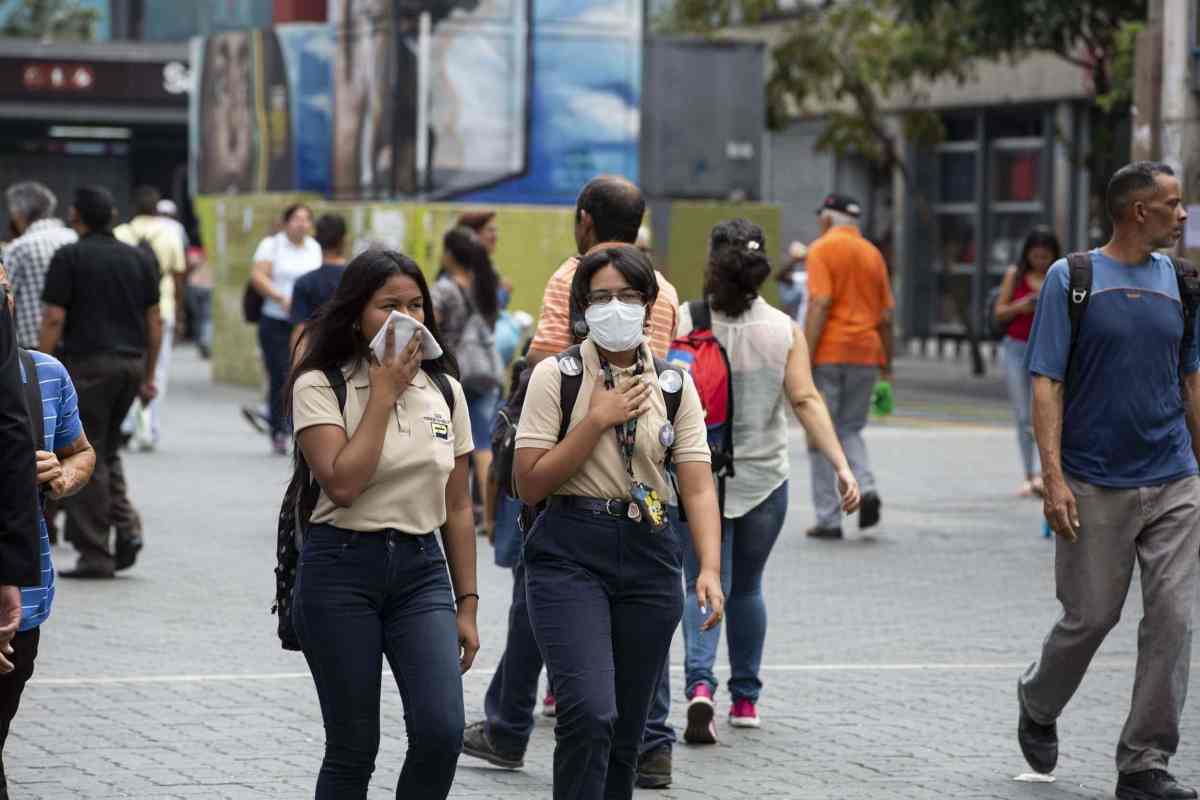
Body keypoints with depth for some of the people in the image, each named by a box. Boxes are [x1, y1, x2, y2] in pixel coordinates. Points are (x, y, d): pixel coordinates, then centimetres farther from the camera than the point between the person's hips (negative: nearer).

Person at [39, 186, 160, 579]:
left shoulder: (69, 258, -6)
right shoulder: (138, 259, 10)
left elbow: (54, 320, -11)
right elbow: (154, 322, 11)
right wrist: (148, 376, 17)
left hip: (87, 364, -5)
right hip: (131, 363, 6)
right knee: (107, 450, 21)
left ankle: (95, 556, -1)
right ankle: (127, 525, 1)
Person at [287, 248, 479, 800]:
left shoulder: (444, 389, 8)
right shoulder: (320, 386, -6)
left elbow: (457, 507, 12)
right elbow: (342, 484, -21)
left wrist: (467, 604, 10)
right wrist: (383, 395, -14)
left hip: (421, 569, 3)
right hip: (342, 568, -3)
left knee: (441, 729, -15)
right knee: (352, 751, 0)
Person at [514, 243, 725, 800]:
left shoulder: (675, 386, 6)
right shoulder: (556, 376, -1)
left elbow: (698, 487, -1)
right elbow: (530, 484, -7)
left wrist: (709, 568, -15)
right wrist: (596, 421, -13)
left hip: (649, 555, 4)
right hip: (570, 554, -3)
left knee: (626, 728, 8)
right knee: (589, 712, -20)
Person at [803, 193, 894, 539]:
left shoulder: (822, 250, -5)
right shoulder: (873, 254, 13)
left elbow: (820, 305, -16)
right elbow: (886, 317, 13)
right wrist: (886, 366, 20)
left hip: (828, 354, -5)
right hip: (866, 353, 5)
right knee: (849, 429, 18)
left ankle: (828, 519, 3)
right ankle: (865, 487, -8)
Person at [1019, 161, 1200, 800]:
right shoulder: (1071, 279, -4)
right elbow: (1046, 384, -7)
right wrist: (1053, 476, -15)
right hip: (1095, 487, -4)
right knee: (1090, 617, 5)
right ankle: (1037, 706, 35)